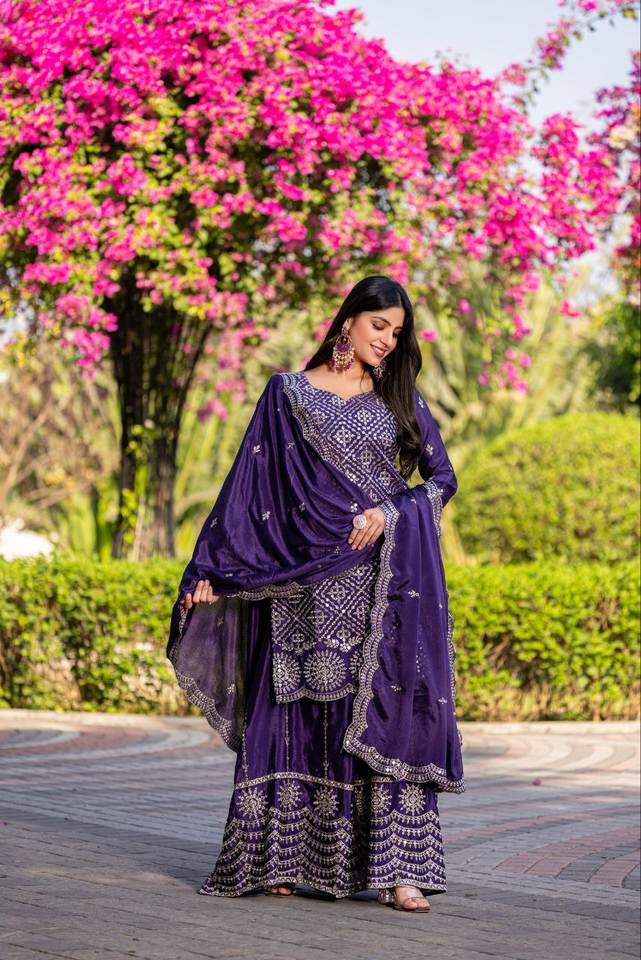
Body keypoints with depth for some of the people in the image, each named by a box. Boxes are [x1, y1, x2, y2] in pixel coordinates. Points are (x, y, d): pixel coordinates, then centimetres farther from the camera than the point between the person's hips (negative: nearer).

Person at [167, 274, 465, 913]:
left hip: (383, 579, 1)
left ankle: (398, 868, -8)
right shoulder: (290, 392, 6)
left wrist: (391, 512, -9)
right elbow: (249, 481, 3)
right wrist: (208, 567, -3)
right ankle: (278, 858, 7)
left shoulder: (400, 398, 12)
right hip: (307, 582, -1)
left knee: (390, 712, -7)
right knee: (297, 713, -1)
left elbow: (441, 478, 10)